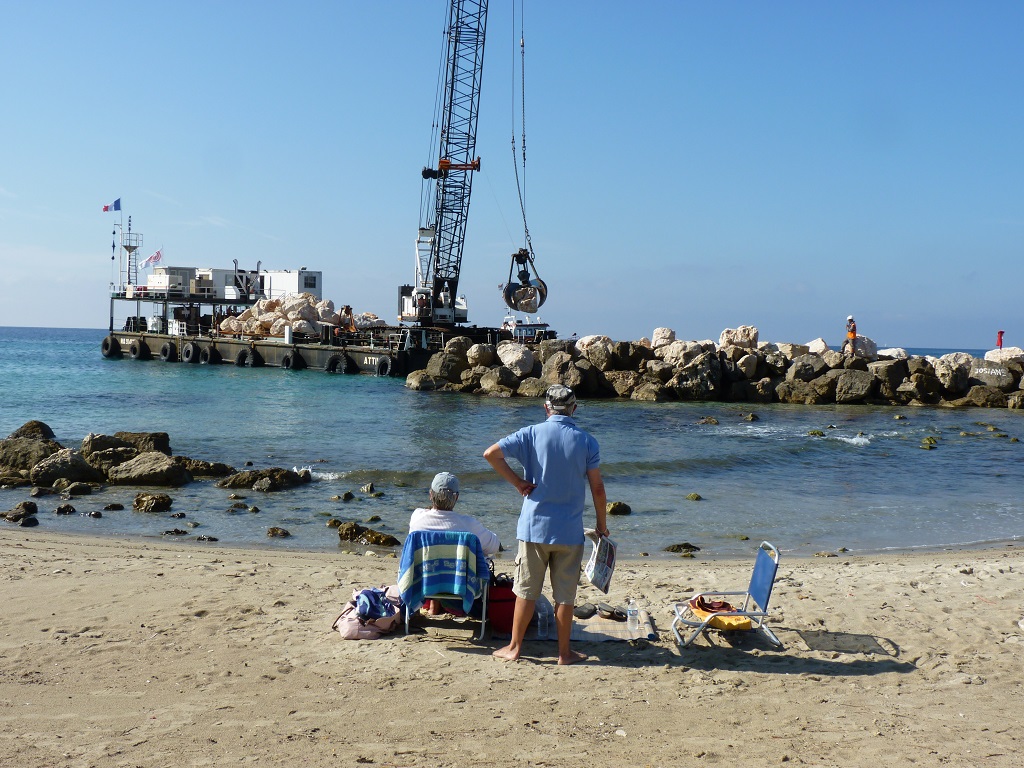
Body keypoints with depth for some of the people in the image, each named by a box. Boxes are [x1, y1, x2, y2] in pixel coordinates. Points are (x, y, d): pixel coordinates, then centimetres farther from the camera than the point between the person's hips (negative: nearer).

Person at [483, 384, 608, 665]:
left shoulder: (531, 434, -4)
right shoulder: (586, 442, -3)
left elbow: (491, 454, -11)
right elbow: (597, 488, -1)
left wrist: (518, 482, -3)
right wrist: (602, 525, 11)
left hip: (534, 526, 0)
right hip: (570, 531, 0)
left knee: (526, 590, 9)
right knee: (565, 595, 8)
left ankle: (514, 647, 17)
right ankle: (564, 652, 16)